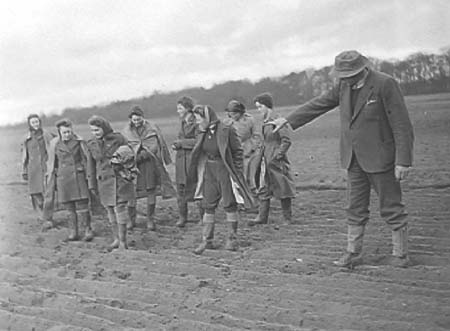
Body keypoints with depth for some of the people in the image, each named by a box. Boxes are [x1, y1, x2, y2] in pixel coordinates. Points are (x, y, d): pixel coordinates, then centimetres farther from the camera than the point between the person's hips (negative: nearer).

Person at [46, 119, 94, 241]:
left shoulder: (78, 141, 0)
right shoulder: (55, 144, 3)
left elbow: (87, 158, 6)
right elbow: (51, 163, 11)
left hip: (78, 177, -2)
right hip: (63, 179, 2)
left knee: (82, 205, -5)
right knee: (69, 208, 6)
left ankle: (88, 230, 3)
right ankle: (73, 232, 13)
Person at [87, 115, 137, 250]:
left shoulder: (118, 138, -6)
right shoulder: (92, 144, 6)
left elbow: (130, 155, 1)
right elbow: (91, 166, 12)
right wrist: (92, 185, 11)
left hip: (119, 178, -4)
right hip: (104, 181, 4)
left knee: (119, 208, -8)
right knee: (110, 210, 8)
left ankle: (123, 240, -1)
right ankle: (116, 239, 20)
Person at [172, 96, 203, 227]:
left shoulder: (197, 122, -9)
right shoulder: (183, 122, 15)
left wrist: (181, 143, -13)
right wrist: (176, 145, 7)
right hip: (181, 159, 7)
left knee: (197, 187, -6)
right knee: (181, 187, 5)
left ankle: (203, 216, 3)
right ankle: (182, 216, 14)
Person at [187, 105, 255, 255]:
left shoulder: (226, 130, -14)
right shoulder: (204, 133, 5)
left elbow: (238, 152, -10)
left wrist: (237, 173, -12)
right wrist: (196, 173, 12)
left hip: (225, 170, -6)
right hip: (209, 171, 6)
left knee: (229, 205, 4)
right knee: (208, 205, 5)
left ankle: (232, 239, 16)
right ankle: (206, 240, 10)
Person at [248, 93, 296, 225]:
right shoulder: (265, 121, 11)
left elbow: (286, 140, -17)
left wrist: (278, 155, -17)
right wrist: (261, 155, 13)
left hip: (276, 161, -8)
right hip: (265, 160, 8)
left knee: (283, 189, 2)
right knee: (263, 189, 7)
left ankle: (288, 218, 12)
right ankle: (262, 217, 12)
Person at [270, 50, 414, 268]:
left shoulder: (385, 84, -15)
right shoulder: (344, 86, 5)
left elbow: (402, 125, -15)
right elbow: (318, 105, 14)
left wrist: (403, 160, -19)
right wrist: (288, 120, 12)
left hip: (380, 159, -6)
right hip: (354, 160, 6)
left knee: (391, 208, 3)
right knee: (356, 209, 11)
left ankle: (401, 255, 14)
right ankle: (353, 253, 20)